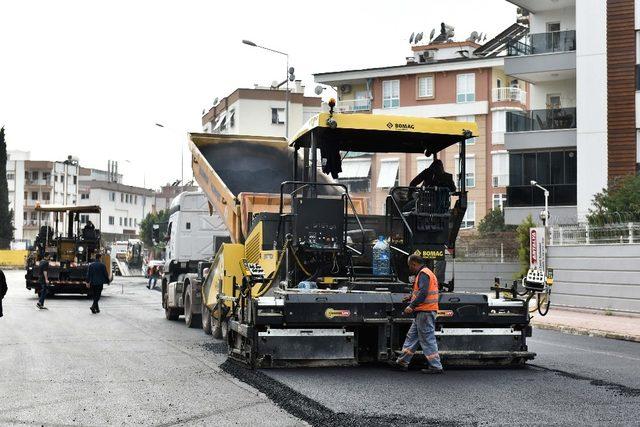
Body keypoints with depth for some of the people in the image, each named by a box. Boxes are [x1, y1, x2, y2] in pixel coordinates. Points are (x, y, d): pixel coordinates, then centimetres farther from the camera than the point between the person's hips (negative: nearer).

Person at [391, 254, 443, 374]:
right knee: (412, 336, 14)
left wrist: (412, 306, -27)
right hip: (423, 312, 11)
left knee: (427, 339, -7)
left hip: (425, 311, -11)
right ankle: (403, 362, 19)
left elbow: (423, 292, -25)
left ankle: (435, 366, -4)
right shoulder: (425, 273, 19)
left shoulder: (423, 274, -14)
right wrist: (412, 297, 35)